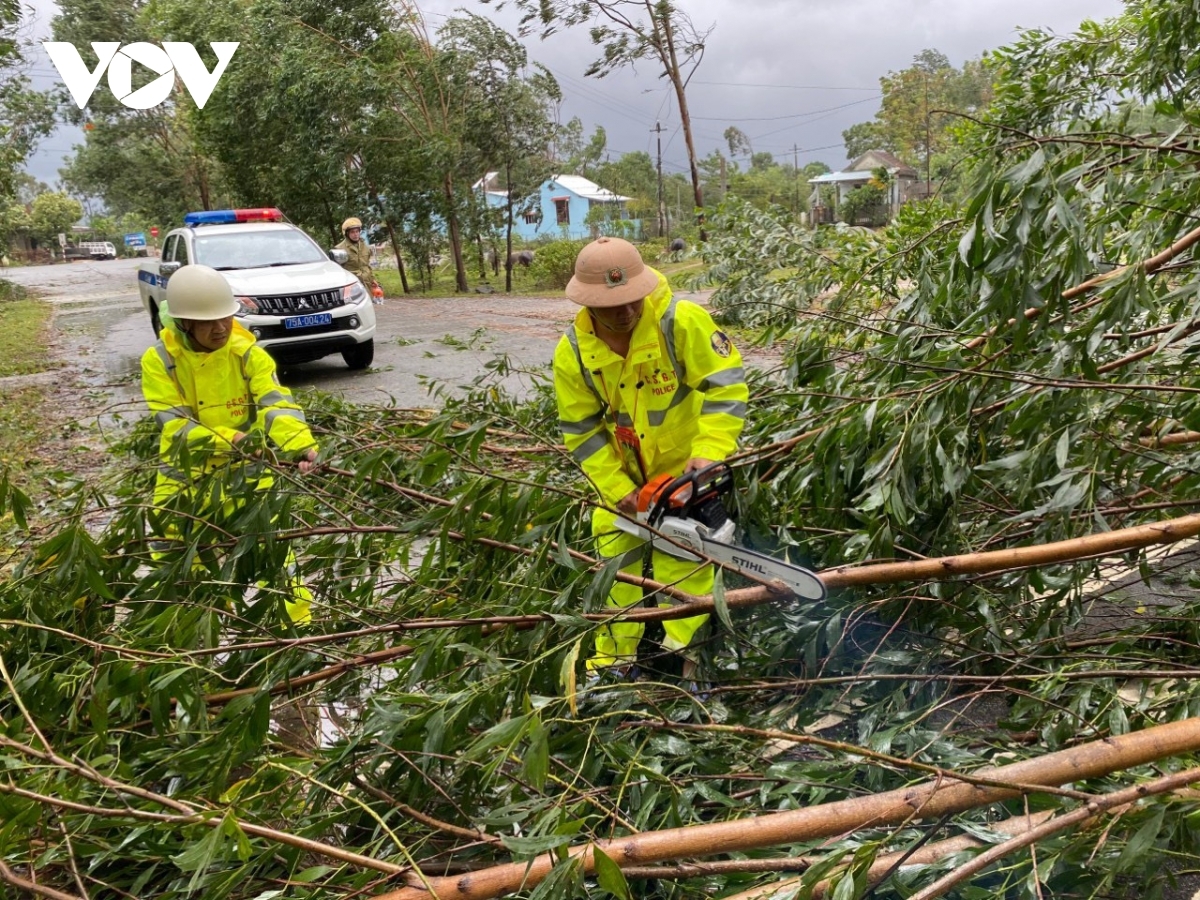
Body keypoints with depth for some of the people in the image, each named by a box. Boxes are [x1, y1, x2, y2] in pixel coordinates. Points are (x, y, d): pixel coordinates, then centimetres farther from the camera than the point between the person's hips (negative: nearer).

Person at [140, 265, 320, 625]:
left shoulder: (247, 353, -14)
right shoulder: (159, 360, -13)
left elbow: (277, 403, -27)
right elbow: (175, 425, -19)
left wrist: (300, 443, -47)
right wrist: (230, 438, -36)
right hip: (185, 473, 1)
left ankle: (296, 622, 6)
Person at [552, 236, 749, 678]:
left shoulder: (682, 321, -25)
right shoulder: (572, 353, -15)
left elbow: (725, 385, -23)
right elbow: (582, 430, -9)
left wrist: (709, 452, -34)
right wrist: (617, 489, -14)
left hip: (686, 464, -4)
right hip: (624, 471, 4)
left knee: (681, 559, -8)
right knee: (616, 552, 9)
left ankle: (685, 656, 3)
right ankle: (616, 656, 22)